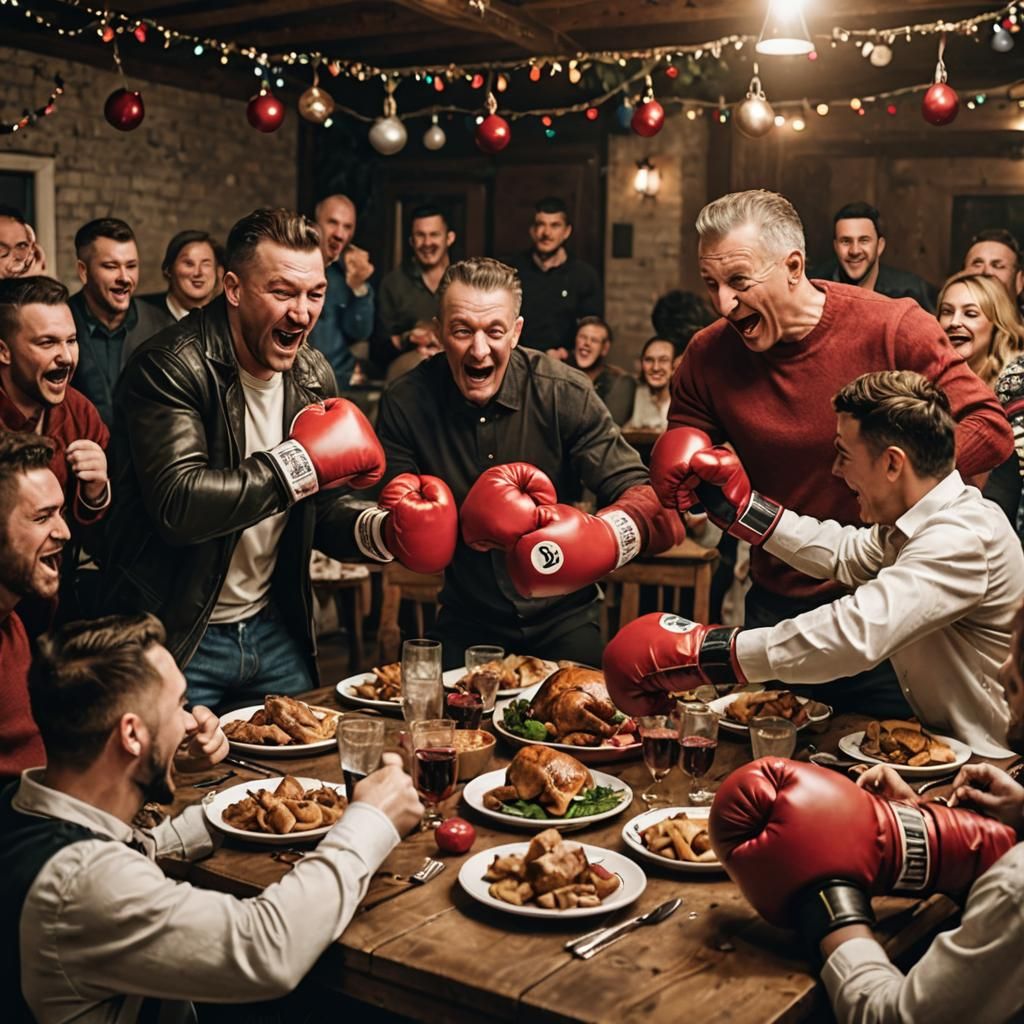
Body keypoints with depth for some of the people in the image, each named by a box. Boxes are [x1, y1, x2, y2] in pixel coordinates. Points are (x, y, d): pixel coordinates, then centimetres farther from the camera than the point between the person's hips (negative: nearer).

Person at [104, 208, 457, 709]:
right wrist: (304, 459, -26)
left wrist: (380, 529, -13)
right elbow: (177, 506, -32)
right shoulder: (170, 368, -19)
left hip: (275, 630, 7)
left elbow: (319, 507, 8)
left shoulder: (313, 375, 3)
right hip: (180, 643, -7)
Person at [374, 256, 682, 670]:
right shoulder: (404, 404, -11)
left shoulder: (564, 393, -13)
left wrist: (604, 538, -40)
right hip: (467, 621, 1)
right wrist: (468, 525, -30)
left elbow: (642, 494, -18)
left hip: (563, 616, 0)